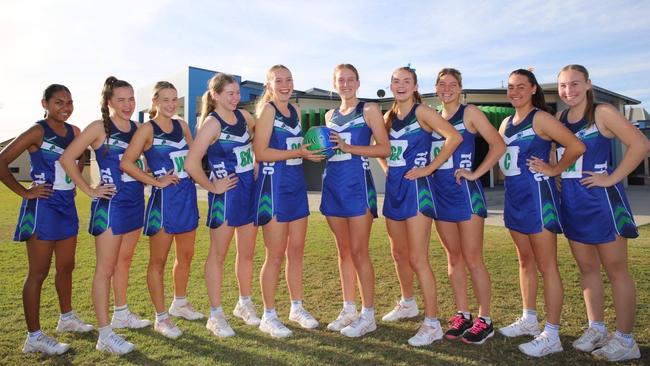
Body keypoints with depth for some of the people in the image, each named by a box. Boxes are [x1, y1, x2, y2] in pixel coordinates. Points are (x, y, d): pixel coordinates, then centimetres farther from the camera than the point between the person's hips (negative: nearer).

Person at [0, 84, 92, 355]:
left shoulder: (74, 132, 6)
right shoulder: (37, 132, -13)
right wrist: (24, 191, -14)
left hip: (67, 205, 7)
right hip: (43, 207, -7)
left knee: (66, 266, 17)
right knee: (38, 272, 0)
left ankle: (67, 318, 33)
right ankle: (34, 337, 10)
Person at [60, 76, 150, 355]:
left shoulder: (137, 129, 7)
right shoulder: (99, 127, -8)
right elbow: (67, 158, -11)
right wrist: (89, 190, -11)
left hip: (135, 202, 6)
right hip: (110, 204, -6)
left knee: (124, 261, 18)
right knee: (106, 269, -3)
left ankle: (121, 314, 34)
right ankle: (104, 335, 3)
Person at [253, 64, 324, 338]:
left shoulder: (295, 110, 13)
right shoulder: (267, 109, -8)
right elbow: (260, 152, -16)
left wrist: (311, 151, 6)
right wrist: (297, 152, -20)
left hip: (296, 185, 7)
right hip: (273, 185, -7)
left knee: (296, 251, 13)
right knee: (276, 255, 0)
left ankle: (297, 308, 28)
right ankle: (268, 317, 15)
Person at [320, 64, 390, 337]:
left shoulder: (369, 110, 0)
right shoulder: (330, 115, 17)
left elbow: (385, 149, -8)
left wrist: (348, 147, -15)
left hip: (357, 183, -6)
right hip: (333, 183, 6)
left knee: (359, 252, -4)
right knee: (343, 251, 11)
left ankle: (368, 315, 9)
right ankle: (349, 309, 22)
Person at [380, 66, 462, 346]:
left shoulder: (422, 112, -7)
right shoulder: (389, 117, 13)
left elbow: (454, 137, -22)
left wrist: (429, 168, -19)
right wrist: (386, 166, 12)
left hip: (416, 188, -7)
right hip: (393, 188, 7)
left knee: (417, 259, -8)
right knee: (399, 254, 17)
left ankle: (432, 323, 3)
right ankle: (407, 304, 38)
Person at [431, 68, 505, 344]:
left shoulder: (470, 113, -2)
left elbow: (498, 145, -10)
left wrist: (476, 173, -13)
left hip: (465, 192, -5)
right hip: (440, 192, 5)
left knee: (472, 259, -1)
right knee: (454, 258, 11)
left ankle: (484, 320, 11)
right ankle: (462, 315, 22)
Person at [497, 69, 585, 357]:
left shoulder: (540, 118, -9)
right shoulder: (506, 123, 13)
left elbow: (576, 146, -17)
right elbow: (500, 154, 26)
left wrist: (553, 170, -9)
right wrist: (508, 174, 10)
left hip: (537, 196, -8)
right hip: (514, 197, 8)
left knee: (546, 266, -2)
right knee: (526, 262, 16)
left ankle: (551, 336, 5)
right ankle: (529, 319, 29)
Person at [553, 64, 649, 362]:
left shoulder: (602, 113, -7)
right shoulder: (559, 119, 10)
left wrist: (612, 178, -15)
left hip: (600, 200, -6)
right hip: (571, 202, 6)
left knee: (615, 269, 3)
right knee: (586, 268, 13)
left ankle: (625, 339, 14)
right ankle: (596, 329, 26)